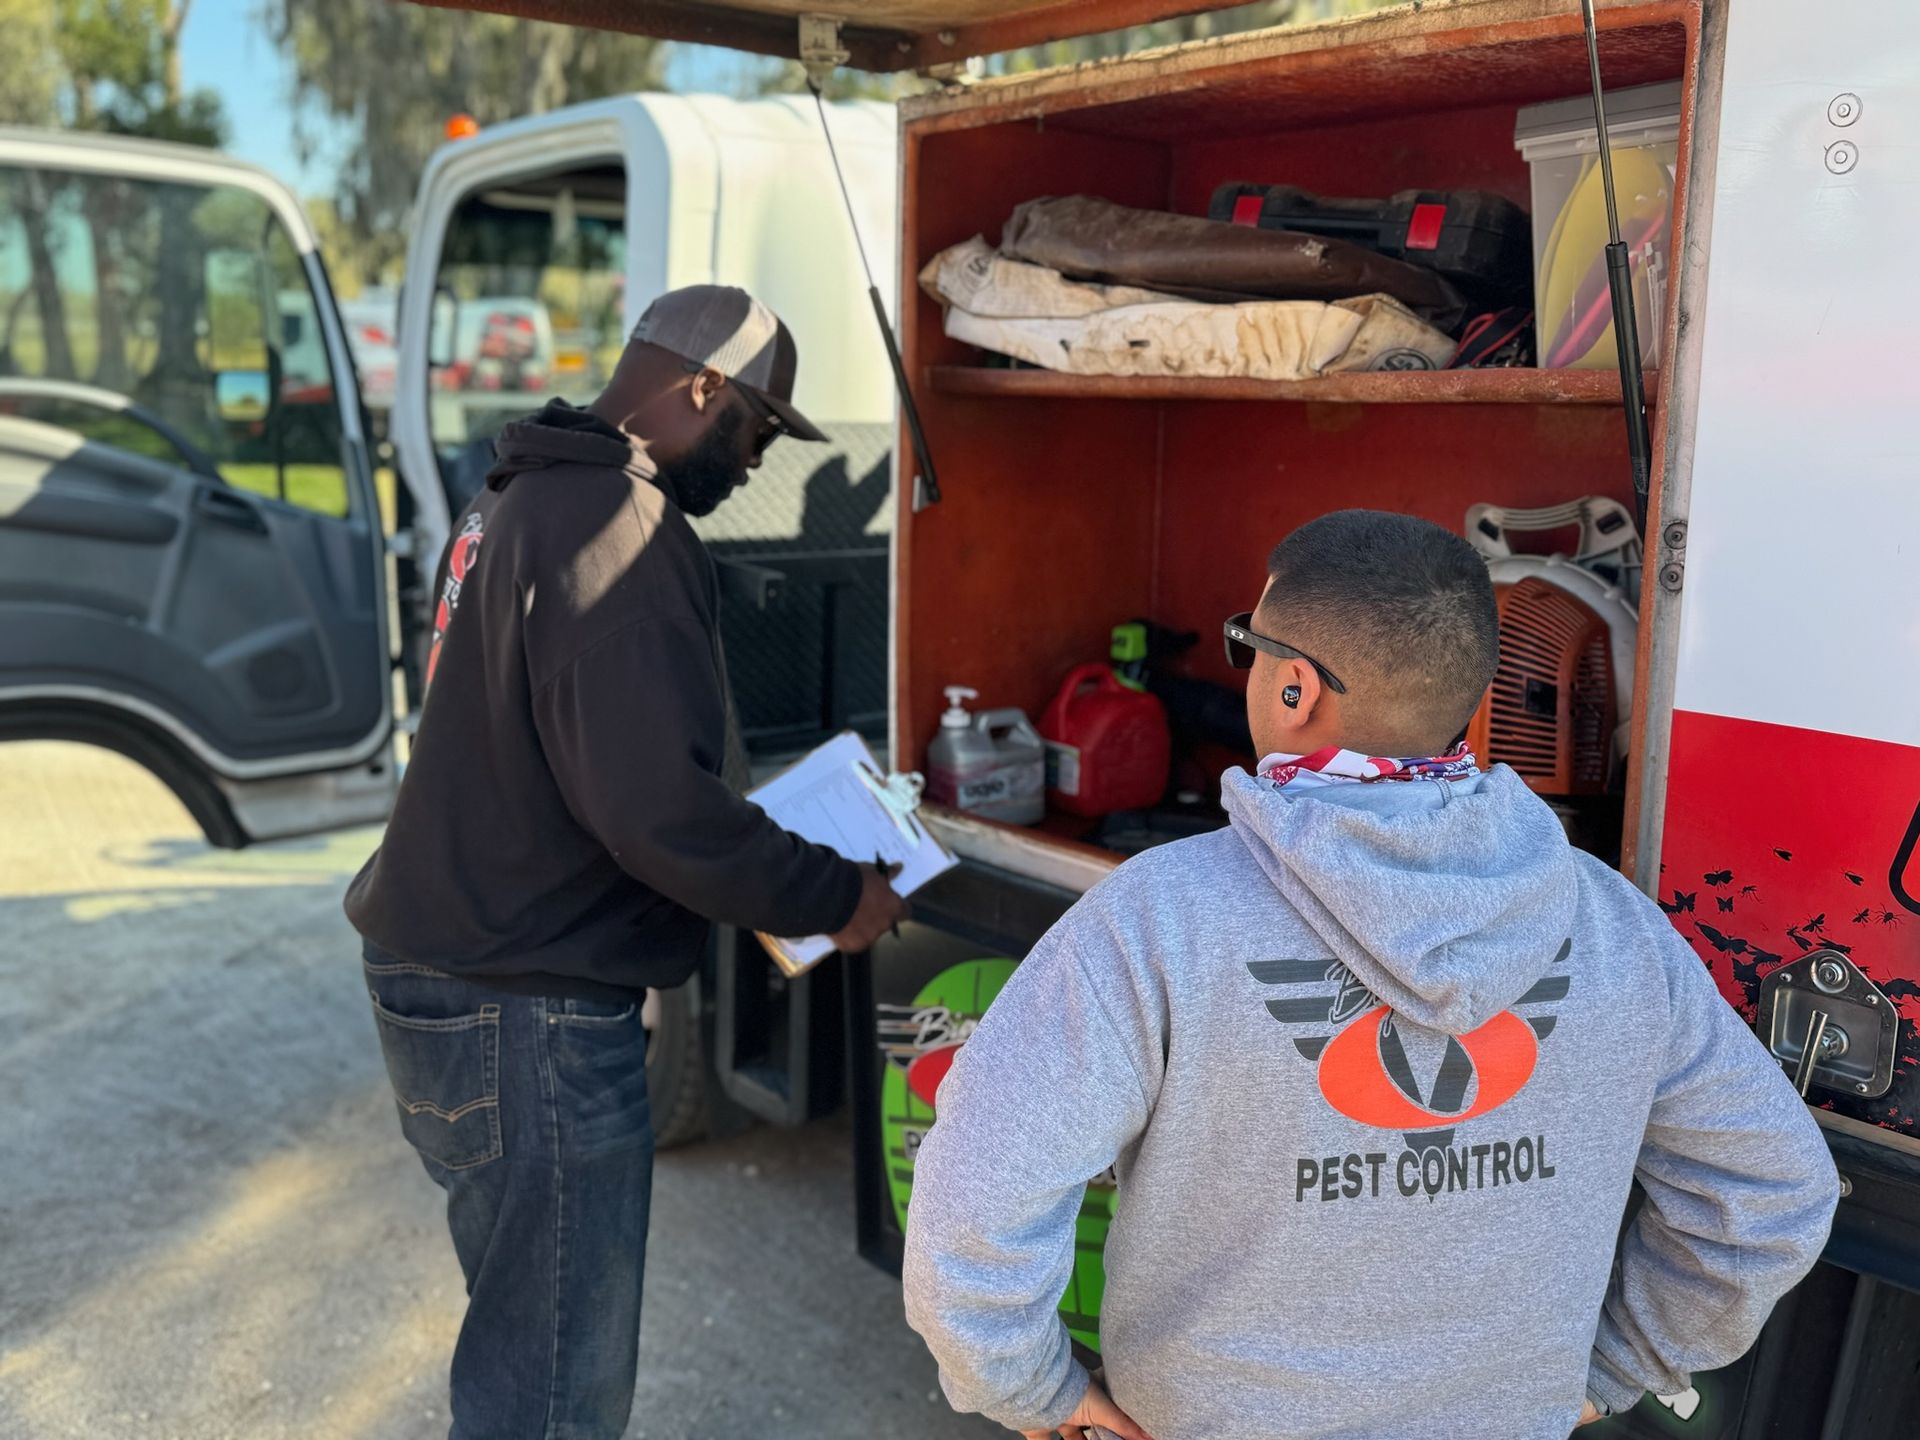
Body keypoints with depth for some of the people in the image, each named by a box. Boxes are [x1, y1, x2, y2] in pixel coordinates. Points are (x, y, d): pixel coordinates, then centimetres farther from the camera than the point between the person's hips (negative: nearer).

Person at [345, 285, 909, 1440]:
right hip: (527, 1017, -10)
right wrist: (833, 896, -13)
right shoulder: (620, 530, -21)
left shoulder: (524, 499, 12)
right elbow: (656, 807, -27)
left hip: (442, 972, 10)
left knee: (525, 1325, 26)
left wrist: (766, 865, 18)